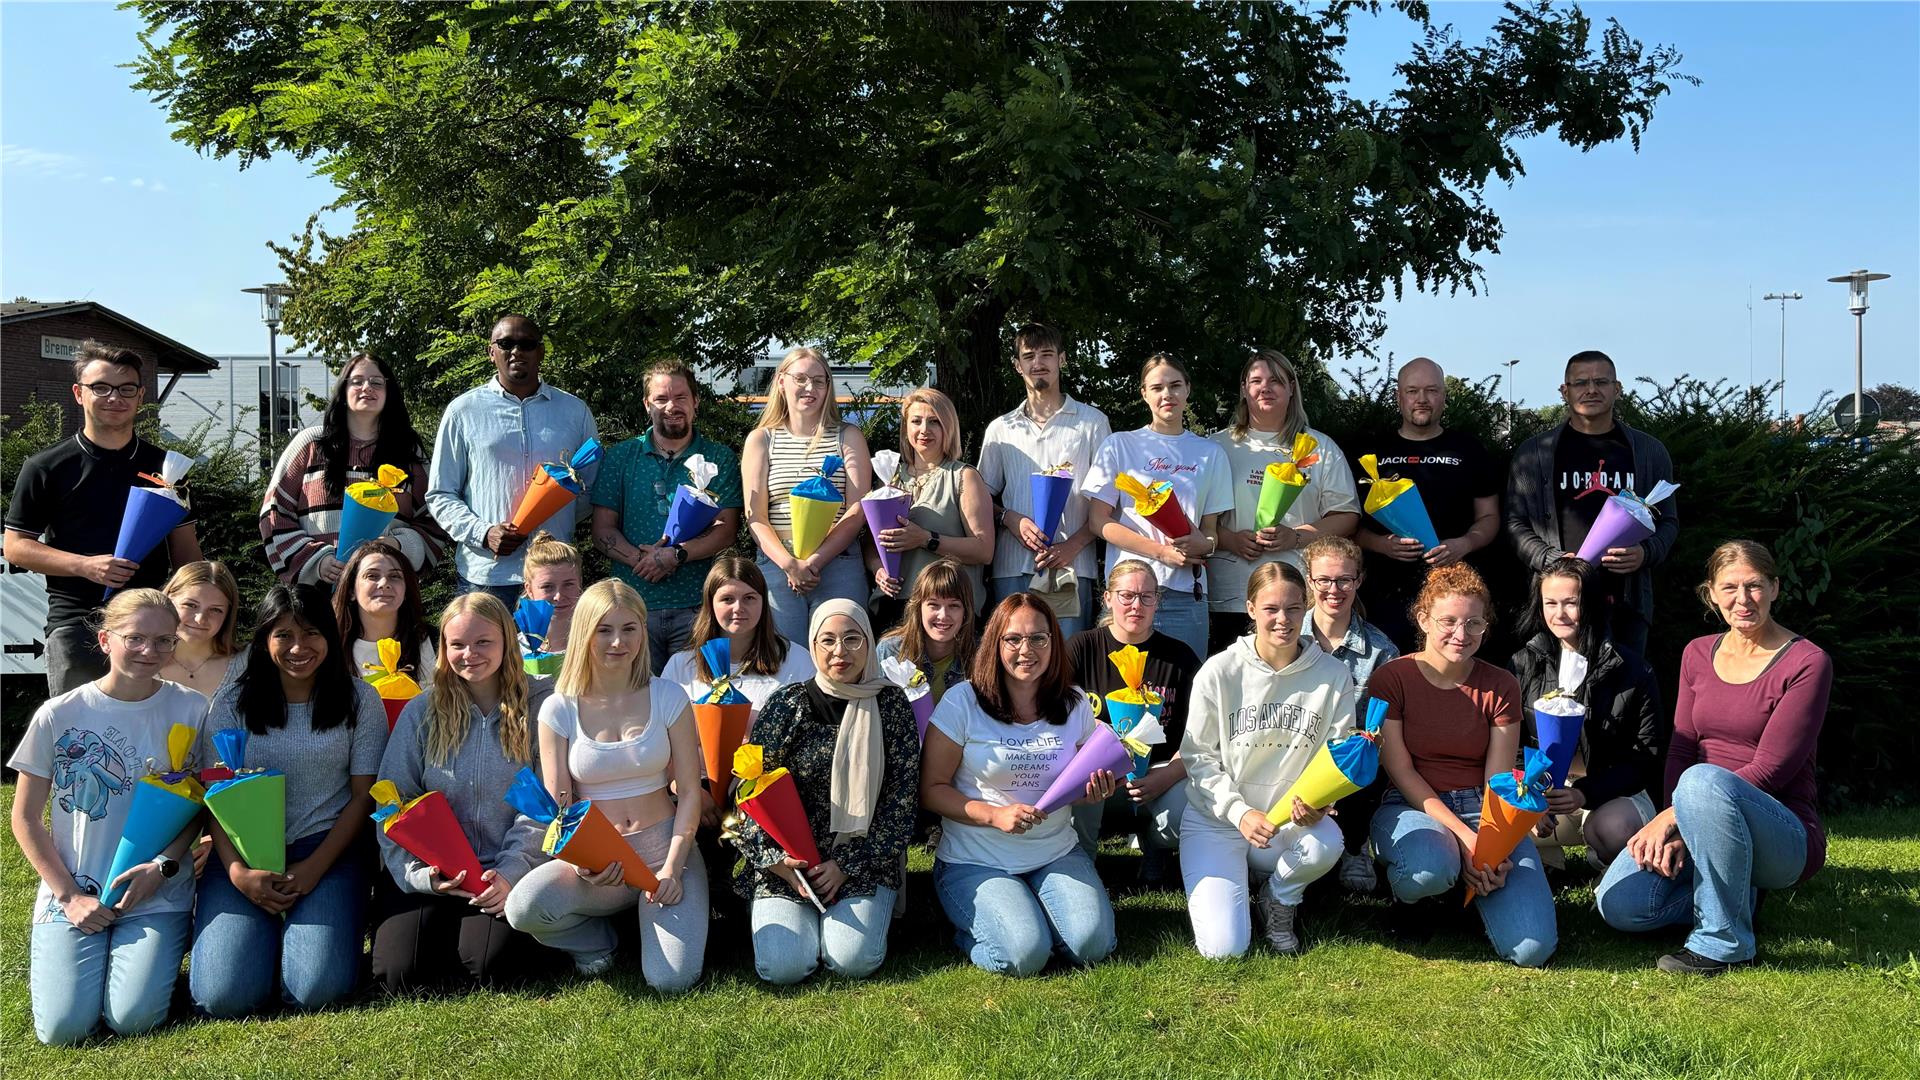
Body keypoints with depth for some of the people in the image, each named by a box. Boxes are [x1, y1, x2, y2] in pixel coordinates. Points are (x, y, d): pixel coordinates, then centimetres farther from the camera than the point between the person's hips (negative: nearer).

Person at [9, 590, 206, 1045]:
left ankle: (155, 954, 14)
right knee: (63, 1027, -14)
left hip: (158, 896, 0)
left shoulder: (190, 710, -4)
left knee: (132, 1020, -19)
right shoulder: (59, 715, -5)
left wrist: (162, 867, -12)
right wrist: (69, 895, -5)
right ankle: (50, 954, 18)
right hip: (72, 892, 1)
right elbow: (26, 818, 2)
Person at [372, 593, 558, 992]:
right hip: (431, 876, 2)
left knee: (488, 965, -24)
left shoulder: (537, 710, 1)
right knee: (399, 973, -17)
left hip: (506, 873, -2)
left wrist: (510, 874, -18)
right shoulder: (421, 712, 6)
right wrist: (418, 875, -14)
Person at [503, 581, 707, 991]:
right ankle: (594, 940, 4)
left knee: (672, 981, -21)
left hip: (664, 848, 0)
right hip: (596, 859, 1)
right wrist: (581, 861, -22)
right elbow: (557, 806, -2)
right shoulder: (559, 709, -1)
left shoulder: (668, 698, -1)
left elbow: (689, 792, -1)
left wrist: (672, 868, -13)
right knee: (522, 907, -31)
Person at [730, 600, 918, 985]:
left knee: (854, 961, -21)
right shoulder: (787, 704, -3)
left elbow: (903, 795, -2)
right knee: (782, 968, -17)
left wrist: (847, 864, -8)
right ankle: (806, 919, 16)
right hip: (786, 862, 0)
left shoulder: (891, 703, -1)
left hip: (864, 862, 0)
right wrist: (776, 861, -13)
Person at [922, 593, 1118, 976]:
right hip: (976, 861, -3)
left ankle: (1031, 910, 13)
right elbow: (931, 789, -8)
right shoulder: (962, 702, -10)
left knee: (1092, 944, -18)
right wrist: (995, 815, -21)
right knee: (1024, 954, -23)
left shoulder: (1075, 704, 2)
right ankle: (980, 922, 11)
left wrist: (1096, 791, -10)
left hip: (1056, 853, 4)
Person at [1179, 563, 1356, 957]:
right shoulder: (1219, 672, -8)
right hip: (1216, 820, -2)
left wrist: (1319, 803, -20)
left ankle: (1279, 899, 1)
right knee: (1224, 948, -17)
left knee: (1327, 844, -35)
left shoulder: (1333, 676, -3)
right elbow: (1198, 758, -5)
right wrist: (1240, 812, -20)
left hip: (1291, 821, 2)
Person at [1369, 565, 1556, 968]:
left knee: (1532, 948, -17)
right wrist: (1464, 837, -19)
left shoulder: (1501, 688, 3)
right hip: (1411, 808, -2)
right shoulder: (1391, 679, -4)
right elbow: (1401, 772, -8)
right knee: (1431, 868, -40)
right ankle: (1402, 893, -2)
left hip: (1483, 811, 2)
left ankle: (1472, 885, 14)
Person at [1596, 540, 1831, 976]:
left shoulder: (1807, 662, -7)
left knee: (1703, 780, -38)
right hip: (1700, 830, 5)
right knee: (1619, 904, -21)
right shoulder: (1698, 654, 11)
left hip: (1783, 836, -5)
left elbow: (1768, 769, -14)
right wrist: (1671, 831, -11)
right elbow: (1681, 748, 5)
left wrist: (1673, 815, -19)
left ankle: (1724, 941, -22)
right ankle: (1734, 893, 8)